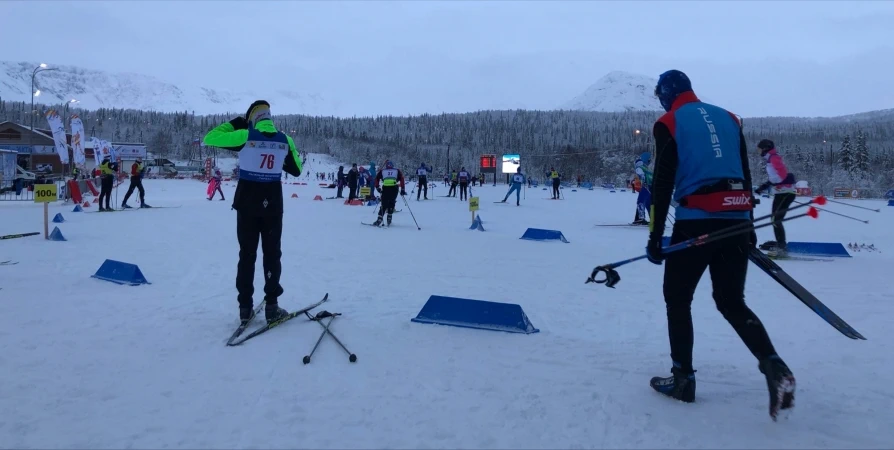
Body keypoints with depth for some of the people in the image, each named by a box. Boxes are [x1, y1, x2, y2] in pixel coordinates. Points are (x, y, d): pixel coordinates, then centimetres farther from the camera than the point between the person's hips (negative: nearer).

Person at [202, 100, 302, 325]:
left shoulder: (245, 136, -8)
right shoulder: (285, 140, 0)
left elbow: (209, 138, 0)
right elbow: (296, 170, 11)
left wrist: (234, 123, 9)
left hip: (247, 202, -1)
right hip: (272, 203, 1)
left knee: (247, 254, 9)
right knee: (272, 253, 9)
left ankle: (245, 307, 11)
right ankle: (271, 306, 7)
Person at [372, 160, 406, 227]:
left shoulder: (382, 171, 21)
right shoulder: (397, 171, 19)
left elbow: (377, 179, 12)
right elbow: (402, 179, 8)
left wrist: (377, 187, 18)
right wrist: (402, 189, 6)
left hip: (385, 189, 0)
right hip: (394, 188, 0)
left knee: (384, 204, 9)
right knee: (391, 203, 16)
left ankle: (379, 219, -1)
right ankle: (389, 218, 8)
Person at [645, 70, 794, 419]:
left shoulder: (669, 124, 1)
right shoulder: (727, 118, 17)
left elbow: (662, 184, -6)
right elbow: (745, 176, 18)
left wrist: (655, 238, -4)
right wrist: (748, 225, 24)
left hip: (696, 222, -5)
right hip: (735, 222, 6)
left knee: (677, 299, 10)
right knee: (731, 302, 13)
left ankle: (683, 378, 13)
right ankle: (773, 365, -7)